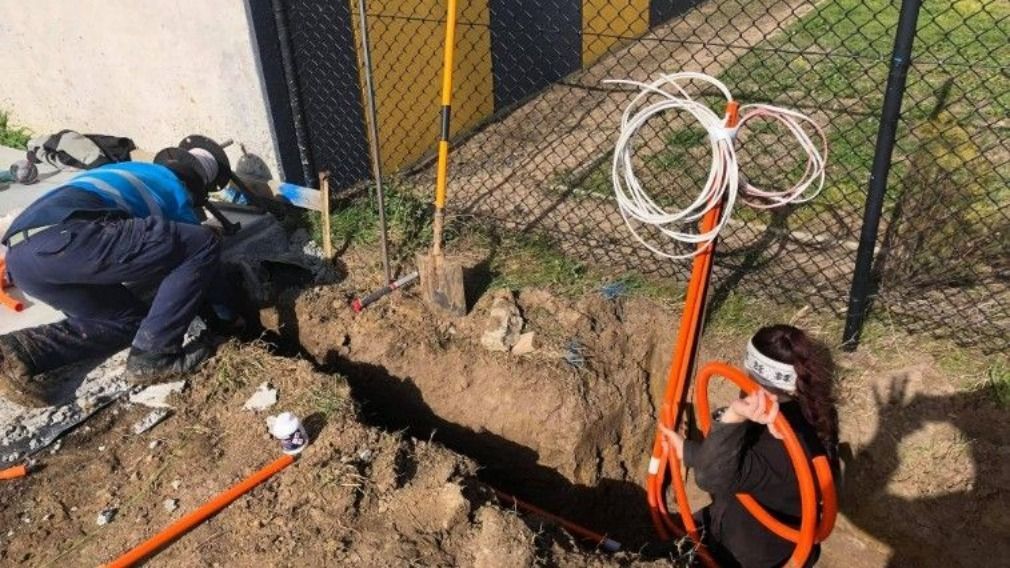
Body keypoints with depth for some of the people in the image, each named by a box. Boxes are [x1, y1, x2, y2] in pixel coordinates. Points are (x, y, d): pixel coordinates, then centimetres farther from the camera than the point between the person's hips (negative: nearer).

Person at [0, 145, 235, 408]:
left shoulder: (131, 171, 39)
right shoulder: (176, 190, 19)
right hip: (61, 239, -9)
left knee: (130, 319, 23)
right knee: (204, 245, -3)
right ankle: (153, 357, -2)